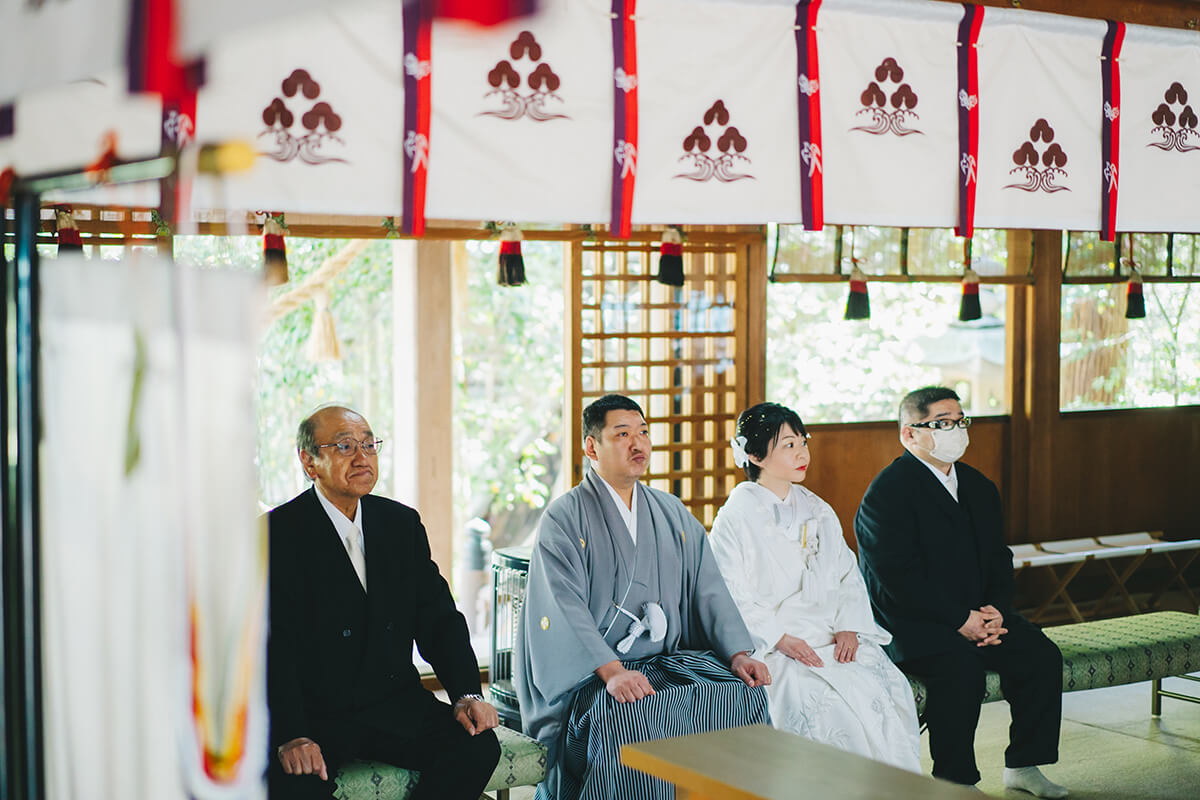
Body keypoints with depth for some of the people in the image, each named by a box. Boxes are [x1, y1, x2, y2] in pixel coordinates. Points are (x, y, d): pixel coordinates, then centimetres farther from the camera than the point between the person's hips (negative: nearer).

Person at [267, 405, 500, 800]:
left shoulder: (402, 523, 11)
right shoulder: (279, 533, -6)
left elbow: (438, 618, 11)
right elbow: (274, 646, -14)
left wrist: (467, 694, -7)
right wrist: (290, 737, -27)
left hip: (397, 707, 5)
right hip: (314, 714, -5)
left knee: (478, 747, -19)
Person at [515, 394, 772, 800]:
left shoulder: (672, 513, 16)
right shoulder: (563, 519, -1)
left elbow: (708, 588, 11)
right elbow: (565, 609, -13)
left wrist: (738, 654, -6)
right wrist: (612, 671, -27)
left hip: (672, 659, 5)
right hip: (591, 672, -5)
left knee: (744, 695, -20)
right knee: (630, 716, -35)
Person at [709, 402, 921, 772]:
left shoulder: (818, 511, 17)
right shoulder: (736, 517, -2)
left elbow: (847, 575, 14)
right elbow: (731, 597, -7)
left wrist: (848, 627, -4)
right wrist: (780, 639, -17)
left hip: (831, 635, 5)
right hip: (769, 641, -5)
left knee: (890, 686, -19)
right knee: (824, 700, -30)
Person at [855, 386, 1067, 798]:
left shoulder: (979, 487, 15)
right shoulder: (887, 492, -11)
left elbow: (998, 559, 15)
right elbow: (898, 576, -18)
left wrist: (995, 611, -6)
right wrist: (961, 621, -21)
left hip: (978, 614, 7)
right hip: (908, 621, -7)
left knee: (1041, 655, -12)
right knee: (961, 666, -32)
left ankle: (1023, 765, 3)